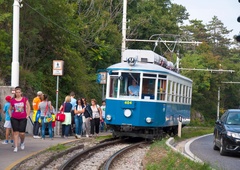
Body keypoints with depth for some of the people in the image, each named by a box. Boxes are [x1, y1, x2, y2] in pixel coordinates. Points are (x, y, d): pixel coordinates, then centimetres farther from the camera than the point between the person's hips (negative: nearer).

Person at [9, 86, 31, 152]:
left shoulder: (25, 99, 1)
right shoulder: (12, 100, 3)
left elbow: (28, 108, 7)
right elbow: (10, 109, 16)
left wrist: (27, 115, 1)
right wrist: (11, 116, 4)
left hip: (23, 118, -1)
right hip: (14, 119, 1)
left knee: (22, 133, -5)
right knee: (15, 132, -2)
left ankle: (22, 142, 27)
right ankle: (15, 147, 2)